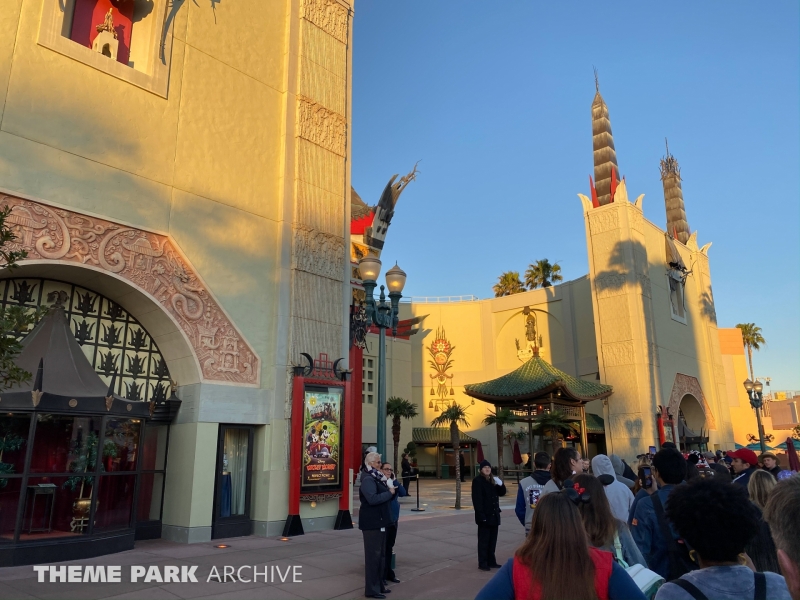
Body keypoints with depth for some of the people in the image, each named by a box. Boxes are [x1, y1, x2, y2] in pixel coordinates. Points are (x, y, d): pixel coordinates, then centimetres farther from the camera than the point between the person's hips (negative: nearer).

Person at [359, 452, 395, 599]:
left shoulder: (376, 478, 12)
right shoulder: (368, 480, -18)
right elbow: (373, 499, -31)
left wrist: (391, 491, 1)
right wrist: (389, 493, -21)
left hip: (379, 521, 10)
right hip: (372, 523, -10)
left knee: (380, 554, 17)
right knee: (373, 555, -3)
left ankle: (379, 585, 27)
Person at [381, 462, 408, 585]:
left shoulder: (393, 482, 9)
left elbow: (403, 493, -4)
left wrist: (395, 480, -10)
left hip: (394, 519, 7)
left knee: (389, 547, 15)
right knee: (382, 547, -1)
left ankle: (388, 573, 25)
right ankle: (382, 574, 8)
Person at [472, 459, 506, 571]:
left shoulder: (493, 480, 10)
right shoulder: (477, 480, -12)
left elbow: (502, 493, 12)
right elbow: (477, 499, -17)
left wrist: (500, 484, -9)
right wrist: (481, 515, -22)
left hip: (494, 514, 7)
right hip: (484, 515, -7)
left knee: (492, 539, 13)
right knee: (483, 540, 0)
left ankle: (491, 561, 23)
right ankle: (482, 563, 9)